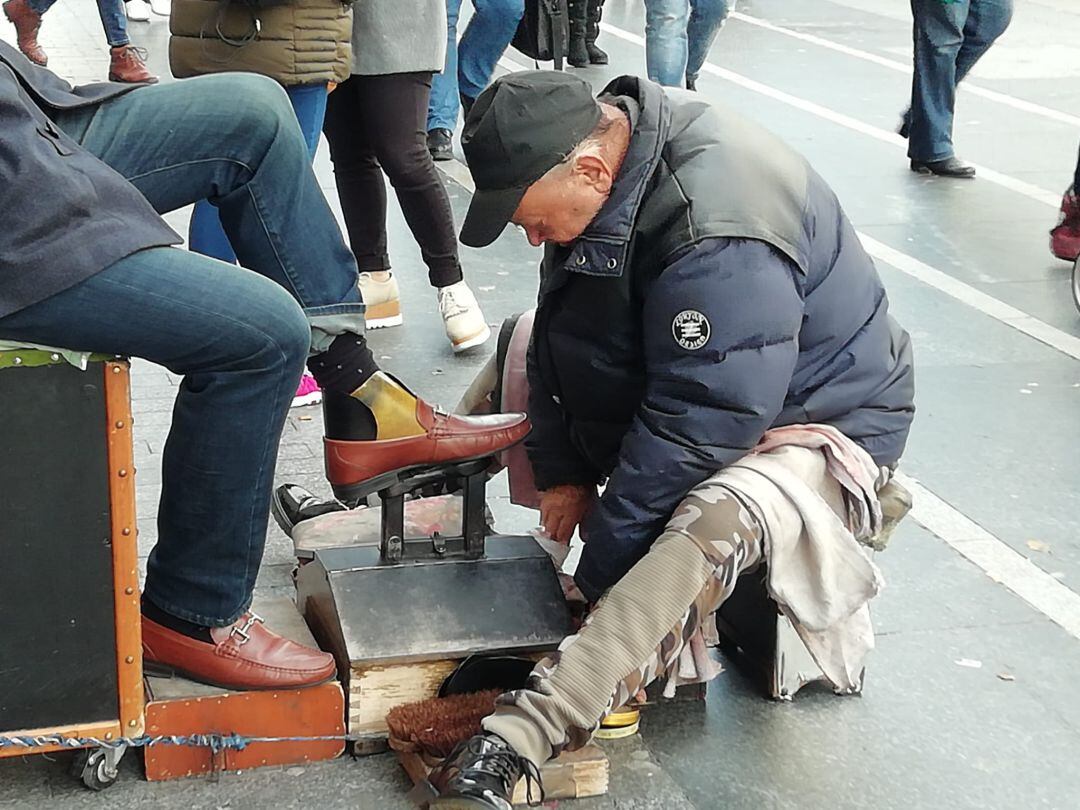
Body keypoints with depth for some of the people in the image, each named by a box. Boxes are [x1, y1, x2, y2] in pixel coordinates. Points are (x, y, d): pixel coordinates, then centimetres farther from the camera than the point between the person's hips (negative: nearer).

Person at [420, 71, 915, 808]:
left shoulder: (721, 234, -36)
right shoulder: (596, 143, -9)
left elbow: (696, 427, -32)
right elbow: (559, 330, 2)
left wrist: (600, 569, -23)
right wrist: (562, 469, -4)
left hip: (811, 421, -9)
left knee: (718, 521, -39)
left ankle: (514, 745, -40)